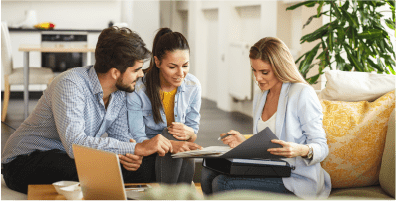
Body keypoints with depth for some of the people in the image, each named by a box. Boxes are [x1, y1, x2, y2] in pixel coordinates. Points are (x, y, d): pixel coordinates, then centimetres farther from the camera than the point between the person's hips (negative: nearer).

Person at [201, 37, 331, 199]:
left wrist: (301, 150, -31)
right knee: (209, 174, -14)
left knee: (223, 184, -24)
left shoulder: (303, 94, -9)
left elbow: (321, 147, -10)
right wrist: (245, 143, 3)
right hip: (267, 173, 8)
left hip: (296, 180, -8)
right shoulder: (259, 97, 16)